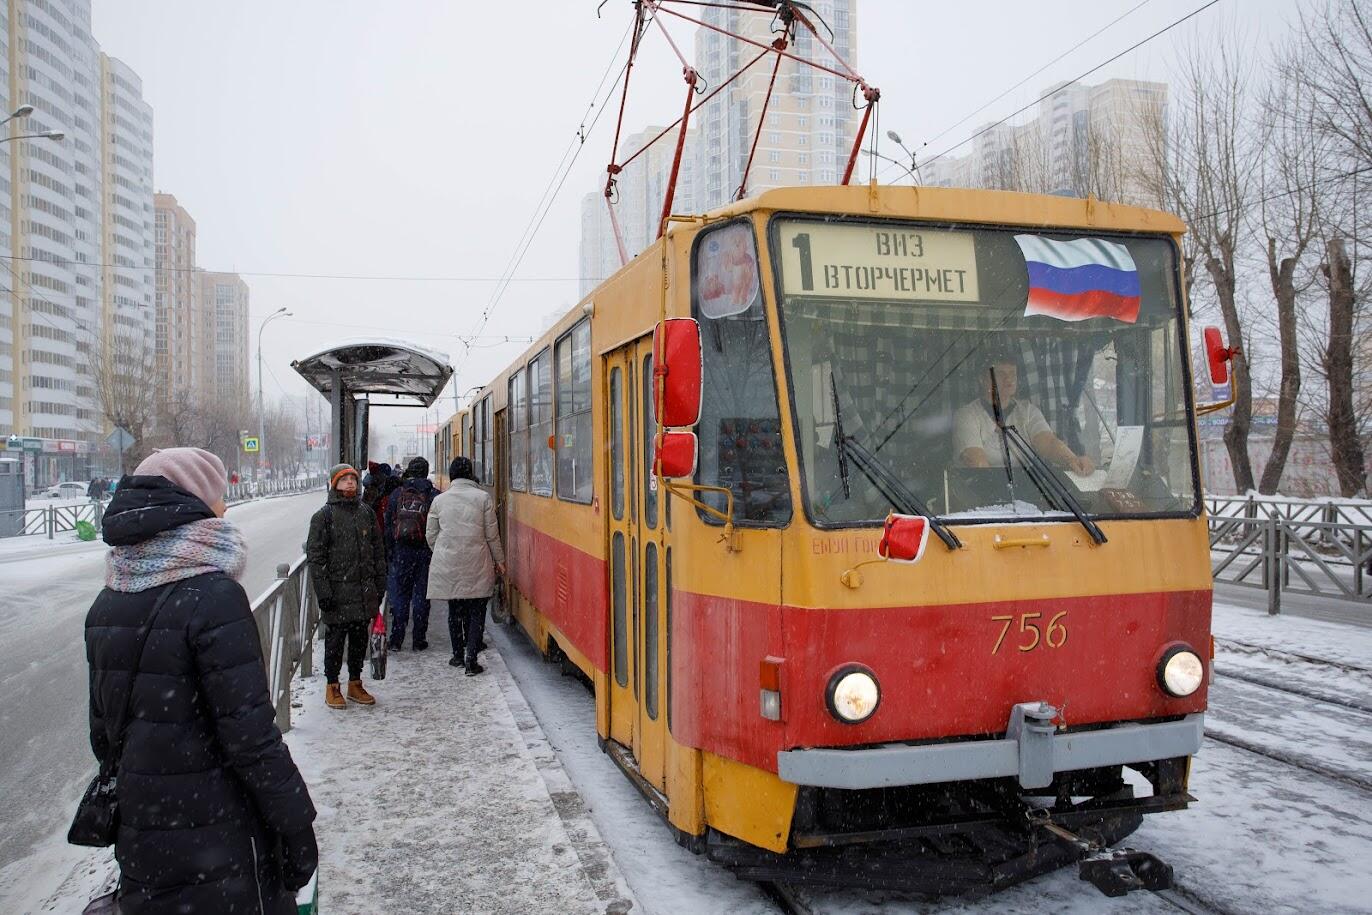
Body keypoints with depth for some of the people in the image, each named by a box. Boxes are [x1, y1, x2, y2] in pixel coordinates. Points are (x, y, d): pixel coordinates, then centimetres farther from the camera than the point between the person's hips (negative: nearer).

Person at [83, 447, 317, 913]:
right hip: (217, 845, -7)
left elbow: (102, 726, 11)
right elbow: (251, 735, -21)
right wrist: (296, 825, -12)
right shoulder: (213, 596, -20)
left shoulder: (108, 602, 3)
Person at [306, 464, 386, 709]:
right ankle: (332, 687, 17)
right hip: (337, 591, -5)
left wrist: (380, 584, 10)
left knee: (359, 639, 12)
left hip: (364, 591, 5)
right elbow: (315, 556, -7)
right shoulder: (324, 515, -5)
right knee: (335, 640, 3)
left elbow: (378, 551, 14)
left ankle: (355, 684, 25)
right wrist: (323, 591, -13)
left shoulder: (366, 512, 10)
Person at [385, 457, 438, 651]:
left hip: (401, 552, 2)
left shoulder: (396, 495, 3)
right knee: (422, 595, 5)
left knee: (400, 595, 9)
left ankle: (396, 640, 9)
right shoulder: (434, 496, -4)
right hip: (425, 552, -1)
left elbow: (388, 526, 6)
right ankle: (419, 640, 9)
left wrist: (389, 553, 13)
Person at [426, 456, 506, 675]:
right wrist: (499, 561, 10)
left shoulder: (439, 500, 2)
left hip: (448, 565, 2)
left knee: (455, 610, 15)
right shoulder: (483, 497, -4)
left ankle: (458, 655, 23)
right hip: (477, 566, -2)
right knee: (476, 611, 4)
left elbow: (430, 535, 7)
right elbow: (492, 535, -1)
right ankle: (471, 657, -7)